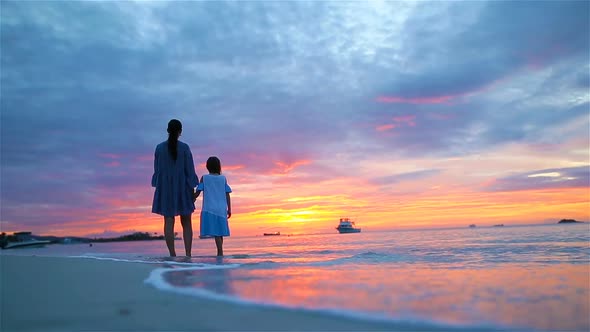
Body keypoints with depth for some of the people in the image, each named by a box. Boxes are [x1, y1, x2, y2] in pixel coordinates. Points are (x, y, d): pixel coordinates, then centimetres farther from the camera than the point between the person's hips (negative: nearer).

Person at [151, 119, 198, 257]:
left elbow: (157, 169, 4)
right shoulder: (184, 147, -5)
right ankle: (188, 254, -1)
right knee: (186, 223, 6)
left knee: (169, 222, 2)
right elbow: (189, 169, -6)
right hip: (182, 187, -1)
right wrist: (192, 189, 0)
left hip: (165, 188, 2)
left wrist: (158, 188, 11)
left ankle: (173, 255, -1)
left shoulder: (159, 147, 2)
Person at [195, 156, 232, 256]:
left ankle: (220, 252, -15)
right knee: (219, 232, 11)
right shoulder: (223, 179, 8)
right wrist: (229, 209, 11)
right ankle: (219, 253, 16)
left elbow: (197, 193, -1)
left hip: (209, 209, -2)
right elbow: (227, 195, 6)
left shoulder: (204, 178, 3)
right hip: (221, 209, 3)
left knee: (216, 233, -7)